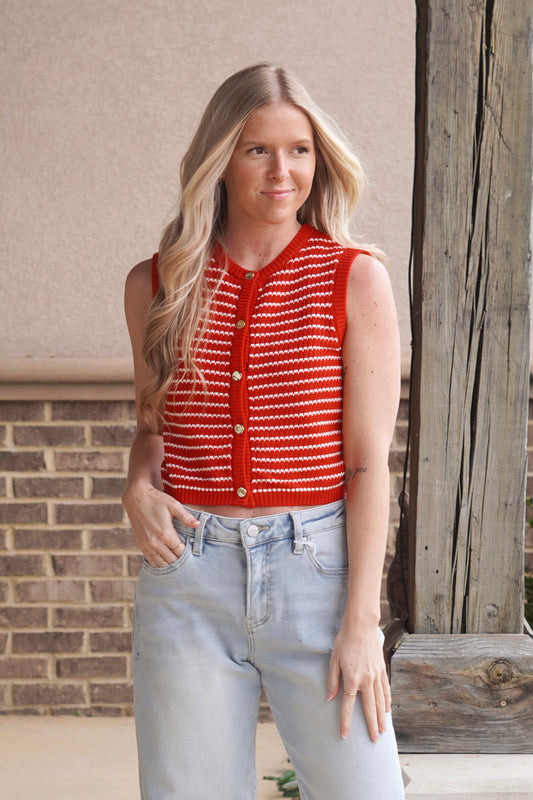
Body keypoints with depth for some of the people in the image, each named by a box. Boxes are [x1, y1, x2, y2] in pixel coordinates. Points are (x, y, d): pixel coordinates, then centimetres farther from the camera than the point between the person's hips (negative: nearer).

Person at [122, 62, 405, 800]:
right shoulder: (156, 285, 5)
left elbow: (368, 460, -5)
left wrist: (362, 621, -9)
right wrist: (137, 488, -3)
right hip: (189, 576, 2)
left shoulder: (355, 279, -2)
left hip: (316, 568, -2)